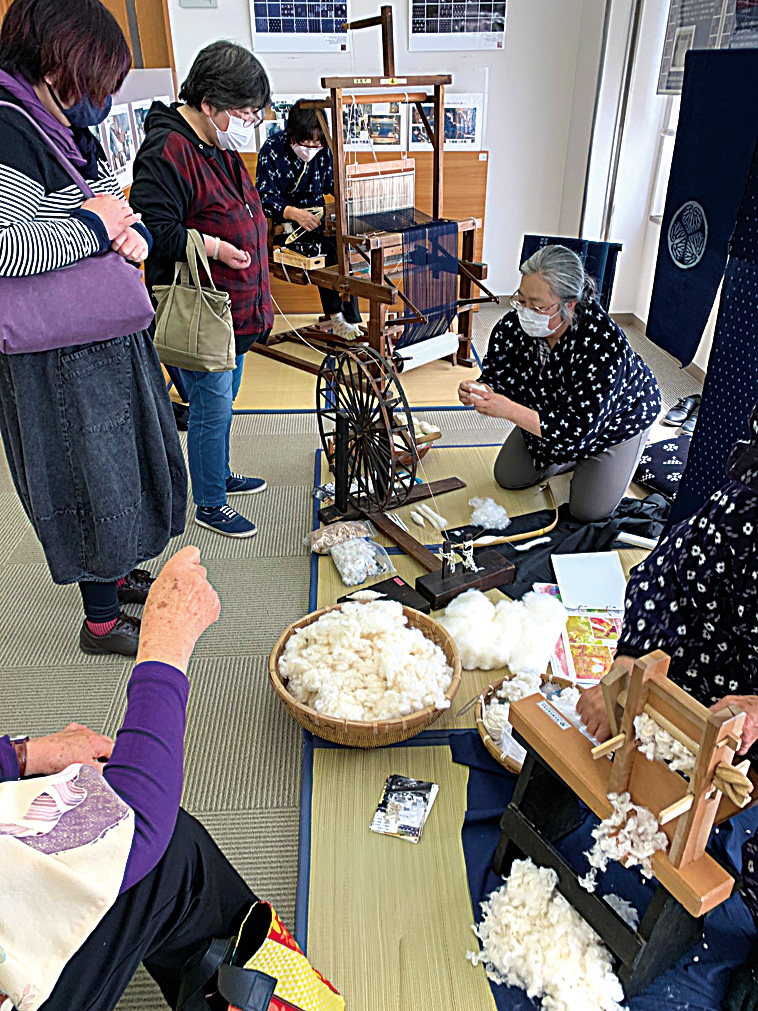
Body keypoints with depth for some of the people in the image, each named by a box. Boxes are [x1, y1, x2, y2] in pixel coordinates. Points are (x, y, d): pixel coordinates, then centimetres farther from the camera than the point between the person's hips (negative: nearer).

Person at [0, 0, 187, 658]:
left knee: (122, 461, 21)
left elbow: (117, 211, 22)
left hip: (110, 336, 9)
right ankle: (102, 622, 22)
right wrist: (93, 224, -19)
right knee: (95, 478, 2)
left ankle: (115, 572, 43)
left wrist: (134, 231, -1)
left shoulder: (71, 128, 11)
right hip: (62, 357, -9)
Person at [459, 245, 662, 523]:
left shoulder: (604, 346, -42)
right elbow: (495, 379, -14)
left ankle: (617, 461, 23)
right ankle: (569, 458, 27)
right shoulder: (515, 323, -27)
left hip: (616, 419, -5)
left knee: (588, 510, -7)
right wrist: (477, 391, -39)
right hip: (549, 411, 5)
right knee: (509, 477, 5)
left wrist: (510, 410, -53)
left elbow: (577, 430, -44)